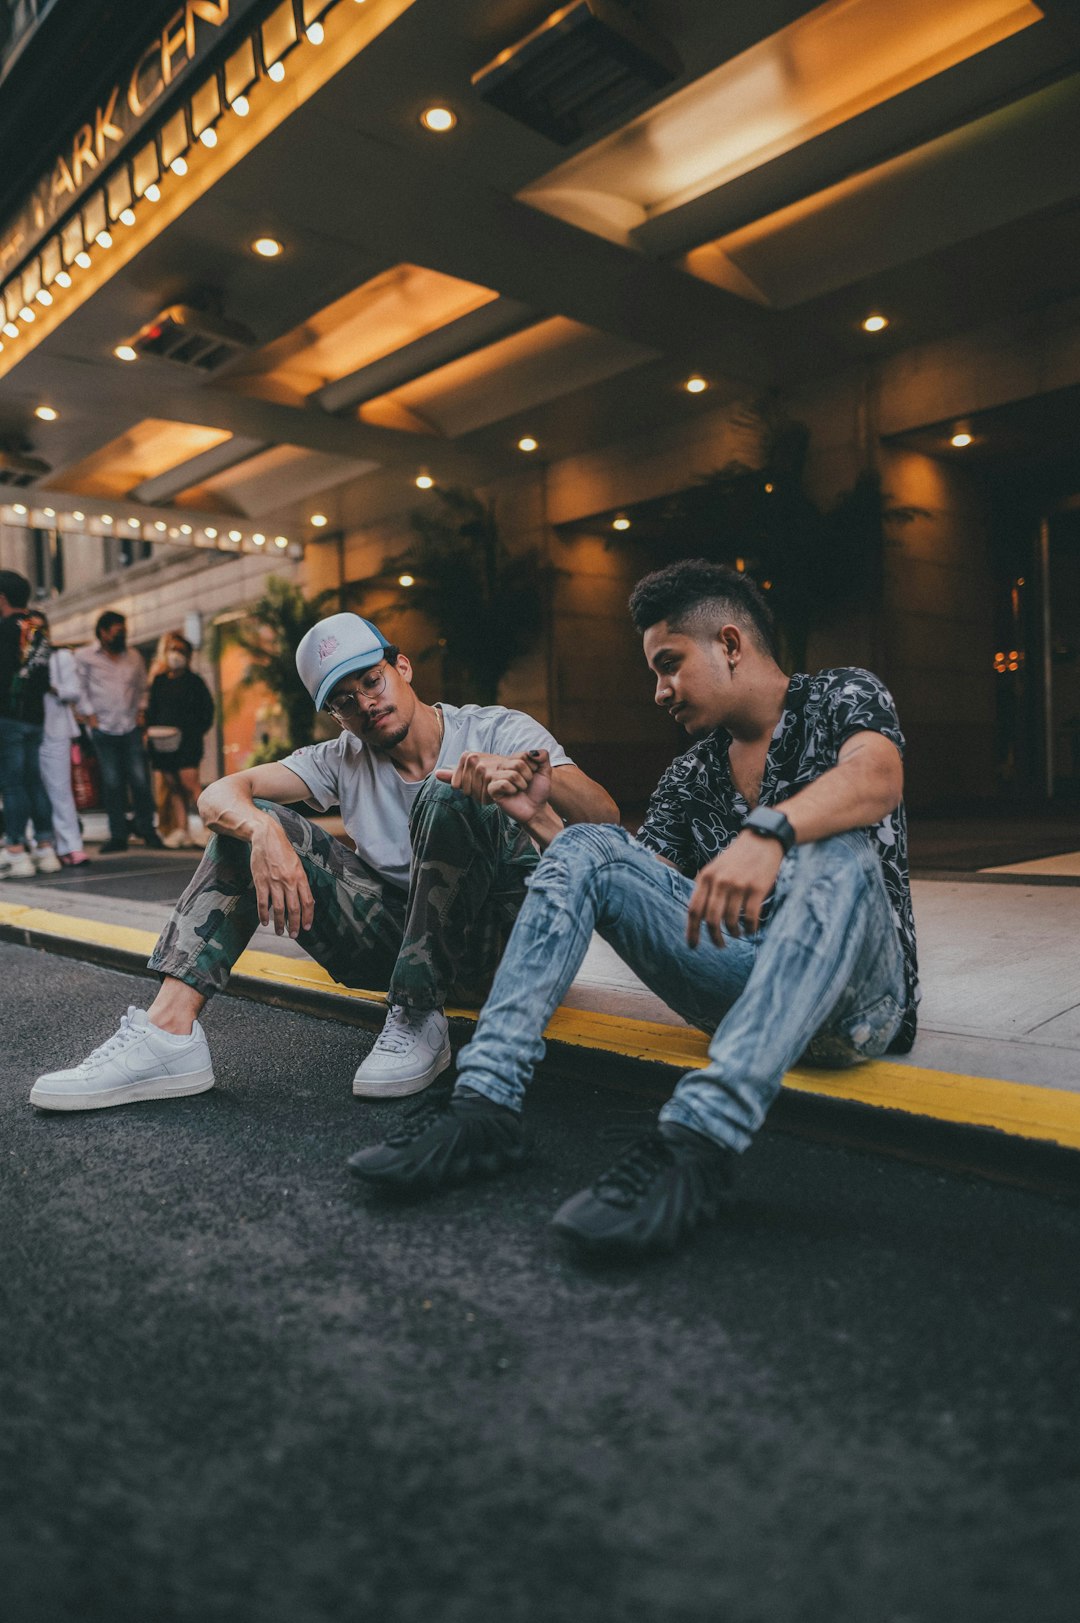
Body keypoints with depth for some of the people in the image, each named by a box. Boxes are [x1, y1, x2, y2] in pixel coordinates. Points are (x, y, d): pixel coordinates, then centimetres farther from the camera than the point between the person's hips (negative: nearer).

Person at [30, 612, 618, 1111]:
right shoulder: (343, 760, 8)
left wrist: (536, 774, -37)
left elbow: (606, 821, -15)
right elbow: (220, 793, -6)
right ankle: (168, 1030, -22)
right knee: (248, 822, -6)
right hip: (389, 941, 4)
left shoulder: (497, 730, -2)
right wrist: (264, 831, -30)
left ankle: (418, 1020, -23)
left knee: (449, 795, -29)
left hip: (493, 941, -4)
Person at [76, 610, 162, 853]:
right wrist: (90, 715, -5)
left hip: (132, 727, 2)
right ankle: (118, 835, 7)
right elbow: (80, 688, 2)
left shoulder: (134, 656, 12)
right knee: (111, 783, 0)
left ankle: (147, 829, 9)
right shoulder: (84, 657, 2)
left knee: (140, 780, -3)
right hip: (104, 729, -2)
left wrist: (141, 710, 7)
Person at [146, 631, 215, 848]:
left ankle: (208, 826, -12)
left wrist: (194, 731, -9)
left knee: (190, 782, -14)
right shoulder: (159, 681, 16)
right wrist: (150, 731, 3)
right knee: (171, 785, 4)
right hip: (162, 741, 5)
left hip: (187, 741, -5)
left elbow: (207, 711, 2)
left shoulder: (194, 681, 4)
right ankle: (181, 829, 8)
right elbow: (151, 710, 19)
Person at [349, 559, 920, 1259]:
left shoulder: (842, 698, 1)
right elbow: (625, 895, 12)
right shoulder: (689, 775, 16)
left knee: (839, 854, -35)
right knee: (586, 847, -8)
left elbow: (878, 776, -24)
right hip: (737, 980, 5)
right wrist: (540, 818, 5)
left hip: (857, 995, -4)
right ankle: (486, 1100, -24)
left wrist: (769, 830, -43)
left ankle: (698, 1137, -50)